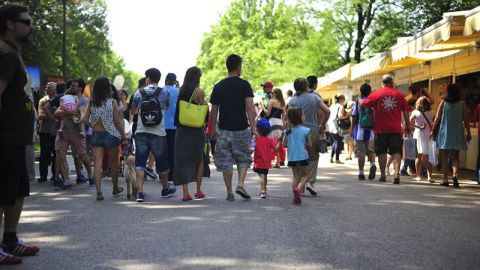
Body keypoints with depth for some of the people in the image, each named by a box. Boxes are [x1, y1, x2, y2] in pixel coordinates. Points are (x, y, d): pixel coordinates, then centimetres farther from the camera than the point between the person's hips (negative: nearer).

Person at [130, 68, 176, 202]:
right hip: (158, 134, 0)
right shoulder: (164, 93, -3)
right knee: (162, 163, 15)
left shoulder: (139, 93, -1)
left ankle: (140, 192, -9)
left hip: (141, 133, 0)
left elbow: (133, 111, 13)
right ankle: (166, 189, 32)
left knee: (140, 162, 2)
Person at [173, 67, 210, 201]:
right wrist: (205, 103, 10)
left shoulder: (181, 91, 5)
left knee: (183, 159, 3)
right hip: (197, 129, -3)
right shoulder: (199, 92, -8)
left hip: (182, 129, 3)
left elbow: (177, 111, 7)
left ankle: (186, 192, -4)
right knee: (199, 158, 13)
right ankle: (198, 190, 21)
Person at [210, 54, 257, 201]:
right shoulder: (244, 84, -5)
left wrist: (213, 129, 14)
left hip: (224, 130, 2)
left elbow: (214, 110, 6)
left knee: (225, 161, 8)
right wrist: (253, 128, -10)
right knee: (243, 158, 14)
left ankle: (229, 192, 9)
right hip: (241, 129, -2)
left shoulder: (218, 86, 4)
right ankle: (241, 184, -5)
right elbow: (250, 108, -12)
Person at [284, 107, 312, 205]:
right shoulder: (305, 130, -10)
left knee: (296, 176, 14)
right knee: (305, 176, 10)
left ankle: (296, 197, 8)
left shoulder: (288, 131, 0)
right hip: (303, 157, -4)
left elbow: (284, 144, 4)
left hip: (291, 158, 4)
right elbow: (310, 145, -8)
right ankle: (298, 188, -16)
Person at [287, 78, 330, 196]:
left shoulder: (292, 100, 3)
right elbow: (327, 111, -2)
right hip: (313, 130, 0)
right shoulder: (315, 97, 4)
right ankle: (311, 182, -3)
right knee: (313, 158, 13)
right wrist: (322, 125, 8)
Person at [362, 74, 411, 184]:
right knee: (396, 152, 1)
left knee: (382, 152, 8)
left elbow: (363, 104, 6)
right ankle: (397, 173, -16)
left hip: (381, 129, 0)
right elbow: (405, 111, 7)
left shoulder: (375, 94, -1)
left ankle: (383, 175, 11)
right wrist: (407, 125, 18)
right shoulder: (399, 94, 4)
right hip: (396, 129, 0)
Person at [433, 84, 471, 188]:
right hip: (457, 134, 1)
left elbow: (437, 119, -2)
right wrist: (468, 133, 8)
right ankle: (455, 174, -14)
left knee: (444, 157, 8)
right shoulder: (462, 104, -1)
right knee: (455, 157, 10)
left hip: (444, 133, -1)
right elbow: (466, 120, 0)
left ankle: (445, 179, 5)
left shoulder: (443, 103, -2)